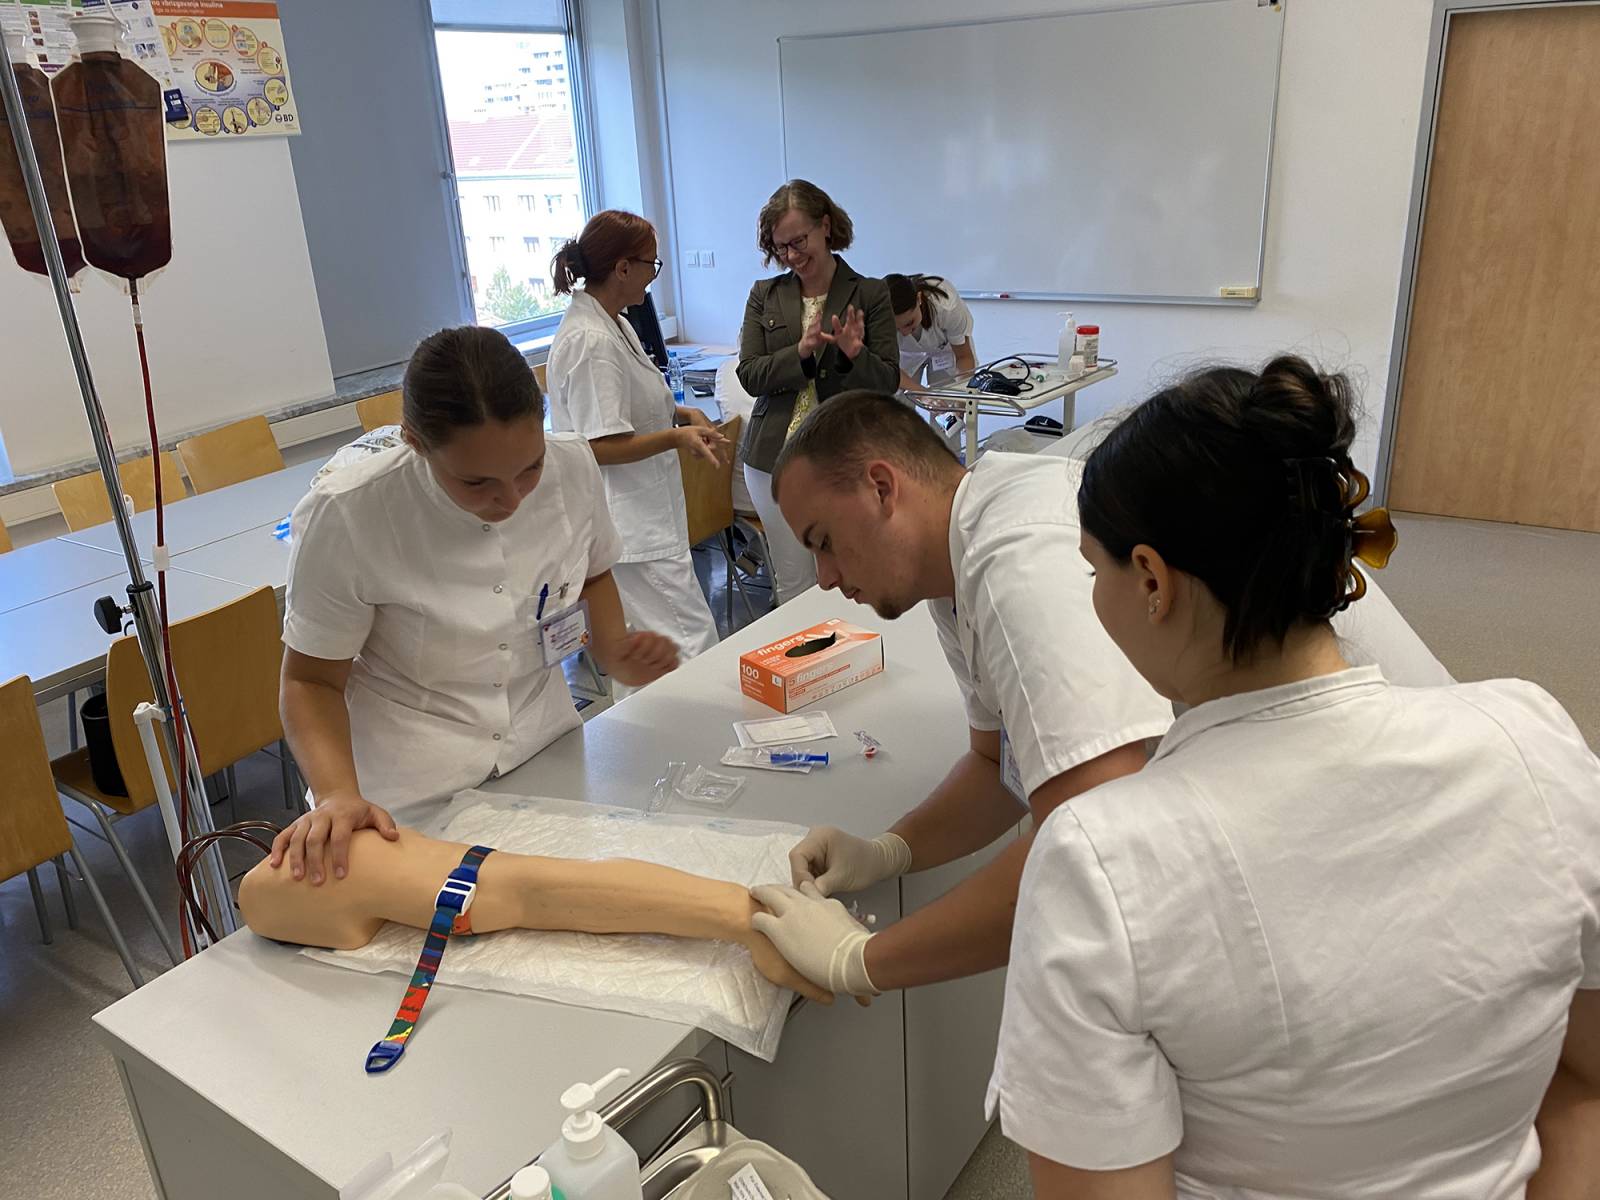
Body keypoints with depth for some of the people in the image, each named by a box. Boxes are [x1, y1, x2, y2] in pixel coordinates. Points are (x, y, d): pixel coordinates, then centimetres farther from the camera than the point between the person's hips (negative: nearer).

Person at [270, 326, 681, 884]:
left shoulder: (572, 466, -15)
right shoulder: (345, 517, -25)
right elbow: (311, 680, -12)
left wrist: (615, 650, -11)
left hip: (549, 758, 4)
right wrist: (337, 794, -28)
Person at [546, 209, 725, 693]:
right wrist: (675, 436, -24)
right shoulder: (591, 342, -20)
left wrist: (680, 414, 10)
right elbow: (598, 447, -21)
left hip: (644, 516, 11)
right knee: (691, 645, -8)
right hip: (628, 524, -11)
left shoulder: (614, 325, 13)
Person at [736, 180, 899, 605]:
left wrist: (854, 355, -23)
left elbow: (888, 381, -2)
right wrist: (800, 353, -18)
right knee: (792, 585, 10)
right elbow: (749, 375, -1)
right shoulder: (765, 295, 8)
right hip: (775, 459, 2)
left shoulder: (870, 294, 1)